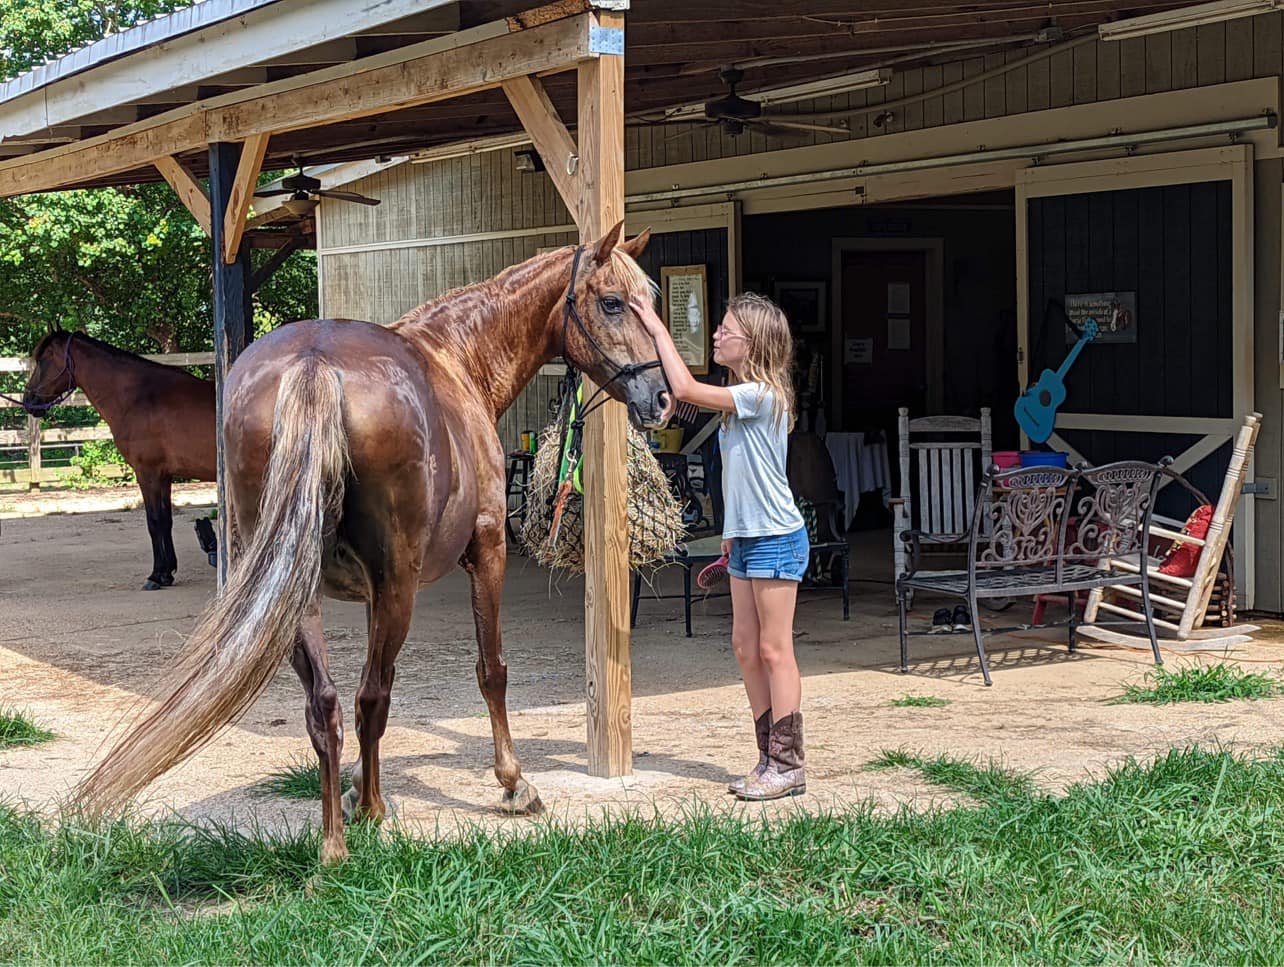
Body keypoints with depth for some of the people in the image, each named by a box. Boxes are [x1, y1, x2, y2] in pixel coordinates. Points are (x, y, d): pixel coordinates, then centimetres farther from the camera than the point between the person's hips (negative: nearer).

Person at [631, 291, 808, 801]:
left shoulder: (761, 394, -17)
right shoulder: (742, 398, 13)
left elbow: (685, 388, -25)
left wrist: (657, 329, -17)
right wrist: (732, 533, 19)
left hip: (776, 539, -10)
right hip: (746, 538, 10)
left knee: (774, 651, -5)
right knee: (746, 648, 11)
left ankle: (788, 765, 2)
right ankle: (770, 759, 18)